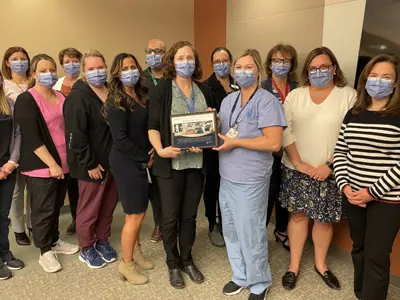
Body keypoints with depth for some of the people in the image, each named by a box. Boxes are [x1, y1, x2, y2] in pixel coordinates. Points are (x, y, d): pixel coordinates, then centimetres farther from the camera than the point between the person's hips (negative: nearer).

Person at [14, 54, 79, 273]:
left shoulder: (61, 98, 10)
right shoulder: (26, 100, -9)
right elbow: (32, 138, -16)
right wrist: (51, 164, -18)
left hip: (64, 163, 6)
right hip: (41, 166, -6)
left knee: (56, 206, 16)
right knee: (43, 209, 4)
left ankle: (54, 241, 33)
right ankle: (45, 251, 19)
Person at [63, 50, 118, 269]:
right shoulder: (78, 97, -14)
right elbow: (76, 135, -19)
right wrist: (90, 164, -18)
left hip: (112, 160, 7)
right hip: (92, 164, -6)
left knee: (109, 205, 17)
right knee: (89, 208, 9)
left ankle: (102, 241, 36)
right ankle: (86, 249, 28)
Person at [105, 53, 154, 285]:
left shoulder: (143, 95, 8)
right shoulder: (117, 102, -14)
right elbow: (120, 139, -19)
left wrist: (152, 153, -3)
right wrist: (145, 158, -14)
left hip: (142, 161, 7)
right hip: (127, 162, -7)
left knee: (140, 211, 16)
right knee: (135, 215, 1)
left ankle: (136, 252, 36)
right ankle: (127, 264, 20)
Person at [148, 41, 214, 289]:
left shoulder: (204, 90, 7)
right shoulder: (162, 90, -4)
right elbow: (153, 127, -7)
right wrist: (160, 149, -24)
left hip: (197, 162, 3)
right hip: (171, 162, -3)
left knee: (190, 215, 15)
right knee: (171, 217, 8)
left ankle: (187, 260, 34)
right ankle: (173, 264, 28)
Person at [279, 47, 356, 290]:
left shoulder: (349, 95, -4)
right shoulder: (295, 95, 4)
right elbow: (285, 130, -1)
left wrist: (329, 165, -14)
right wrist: (298, 162, -9)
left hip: (330, 172, -1)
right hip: (297, 169, 2)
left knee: (325, 218, 11)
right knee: (298, 215, 9)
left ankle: (321, 264, 34)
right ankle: (294, 266, 26)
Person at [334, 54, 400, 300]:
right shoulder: (353, 115, 6)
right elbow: (340, 152, 7)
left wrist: (373, 192, -16)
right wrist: (345, 186, -5)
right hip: (354, 196, 5)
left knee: (376, 257, 3)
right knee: (359, 249, 18)